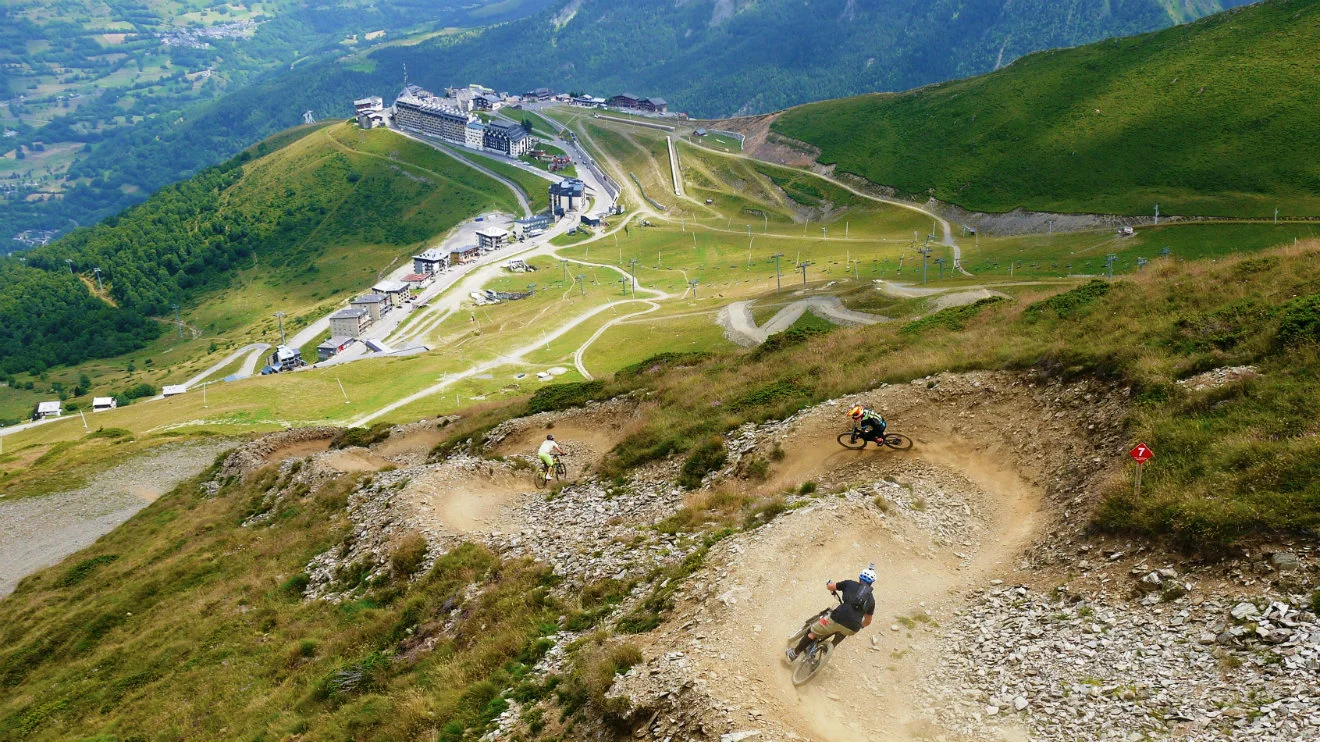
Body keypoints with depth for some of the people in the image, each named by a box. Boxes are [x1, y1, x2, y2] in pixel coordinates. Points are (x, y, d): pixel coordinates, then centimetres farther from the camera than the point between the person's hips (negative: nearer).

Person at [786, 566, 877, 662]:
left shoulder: (850, 584, 12)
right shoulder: (871, 599, 21)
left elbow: (829, 586, 17)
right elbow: (868, 621, 30)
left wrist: (831, 583, 40)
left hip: (838, 619, -3)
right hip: (853, 629, 3)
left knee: (813, 632, 16)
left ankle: (794, 653, 21)